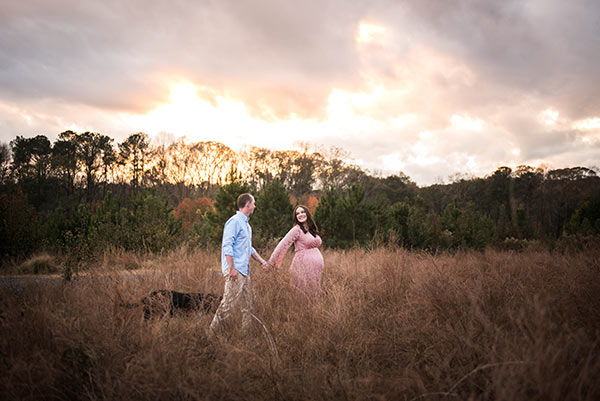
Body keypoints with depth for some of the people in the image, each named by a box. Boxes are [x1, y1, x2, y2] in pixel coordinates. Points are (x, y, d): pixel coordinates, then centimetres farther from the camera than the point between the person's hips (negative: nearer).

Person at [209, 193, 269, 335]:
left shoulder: (246, 224, 20)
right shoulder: (235, 221, -10)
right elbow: (227, 246, -18)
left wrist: (262, 261, 22)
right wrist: (232, 268, -22)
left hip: (244, 270, 10)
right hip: (235, 270, -10)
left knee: (248, 303, 11)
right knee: (229, 302, -10)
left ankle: (247, 331, 18)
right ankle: (214, 331, -2)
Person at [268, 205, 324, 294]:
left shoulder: (312, 230, 14)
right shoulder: (297, 229, -9)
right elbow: (282, 245, -14)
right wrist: (271, 263, -18)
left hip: (316, 268, 7)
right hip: (303, 267, -7)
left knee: (314, 294, 9)